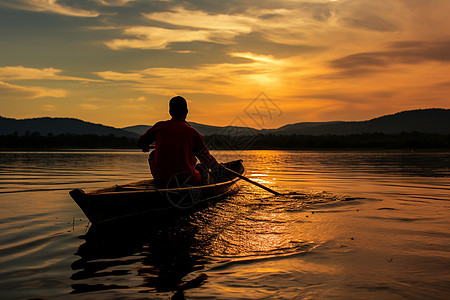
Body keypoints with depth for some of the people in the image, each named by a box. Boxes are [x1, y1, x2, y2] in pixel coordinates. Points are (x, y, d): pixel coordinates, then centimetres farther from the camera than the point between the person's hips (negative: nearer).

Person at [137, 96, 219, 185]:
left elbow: (141, 143, 19)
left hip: (160, 178, 1)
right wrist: (217, 167, 27)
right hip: (185, 179, -1)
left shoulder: (160, 126, 4)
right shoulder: (192, 132, -1)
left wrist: (146, 147, 43)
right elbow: (206, 157, 7)